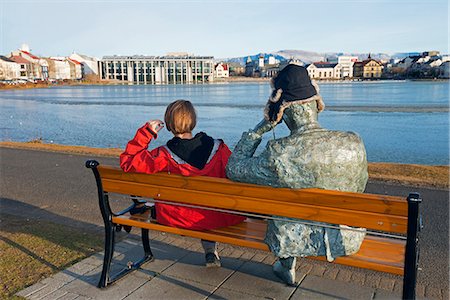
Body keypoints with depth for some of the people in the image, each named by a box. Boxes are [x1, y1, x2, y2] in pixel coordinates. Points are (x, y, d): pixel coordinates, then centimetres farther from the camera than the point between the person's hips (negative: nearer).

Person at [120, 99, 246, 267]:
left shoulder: (165, 156, -19)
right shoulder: (218, 148, -13)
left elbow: (127, 163, -11)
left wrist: (146, 132, -8)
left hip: (178, 219, 0)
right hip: (218, 218, 0)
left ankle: (209, 252, 46)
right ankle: (210, 249, 41)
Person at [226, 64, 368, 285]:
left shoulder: (278, 154, -27)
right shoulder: (353, 143, -17)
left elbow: (233, 170, -10)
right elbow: (358, 189, 1)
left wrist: (260, 128, -8)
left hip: (295, 241, -2)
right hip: (348, 240, 3)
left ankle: (287, 267, 51)